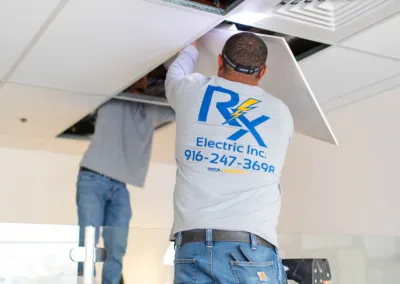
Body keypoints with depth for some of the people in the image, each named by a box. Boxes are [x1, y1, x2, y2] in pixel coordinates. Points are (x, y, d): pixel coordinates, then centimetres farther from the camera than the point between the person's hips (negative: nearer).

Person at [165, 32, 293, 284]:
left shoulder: (193, 91, 7)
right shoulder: (281, 113, 11)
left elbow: (175, 75, 33)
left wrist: (193, 44, 54)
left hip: (193, 248, 1)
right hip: (254, 249, 0)